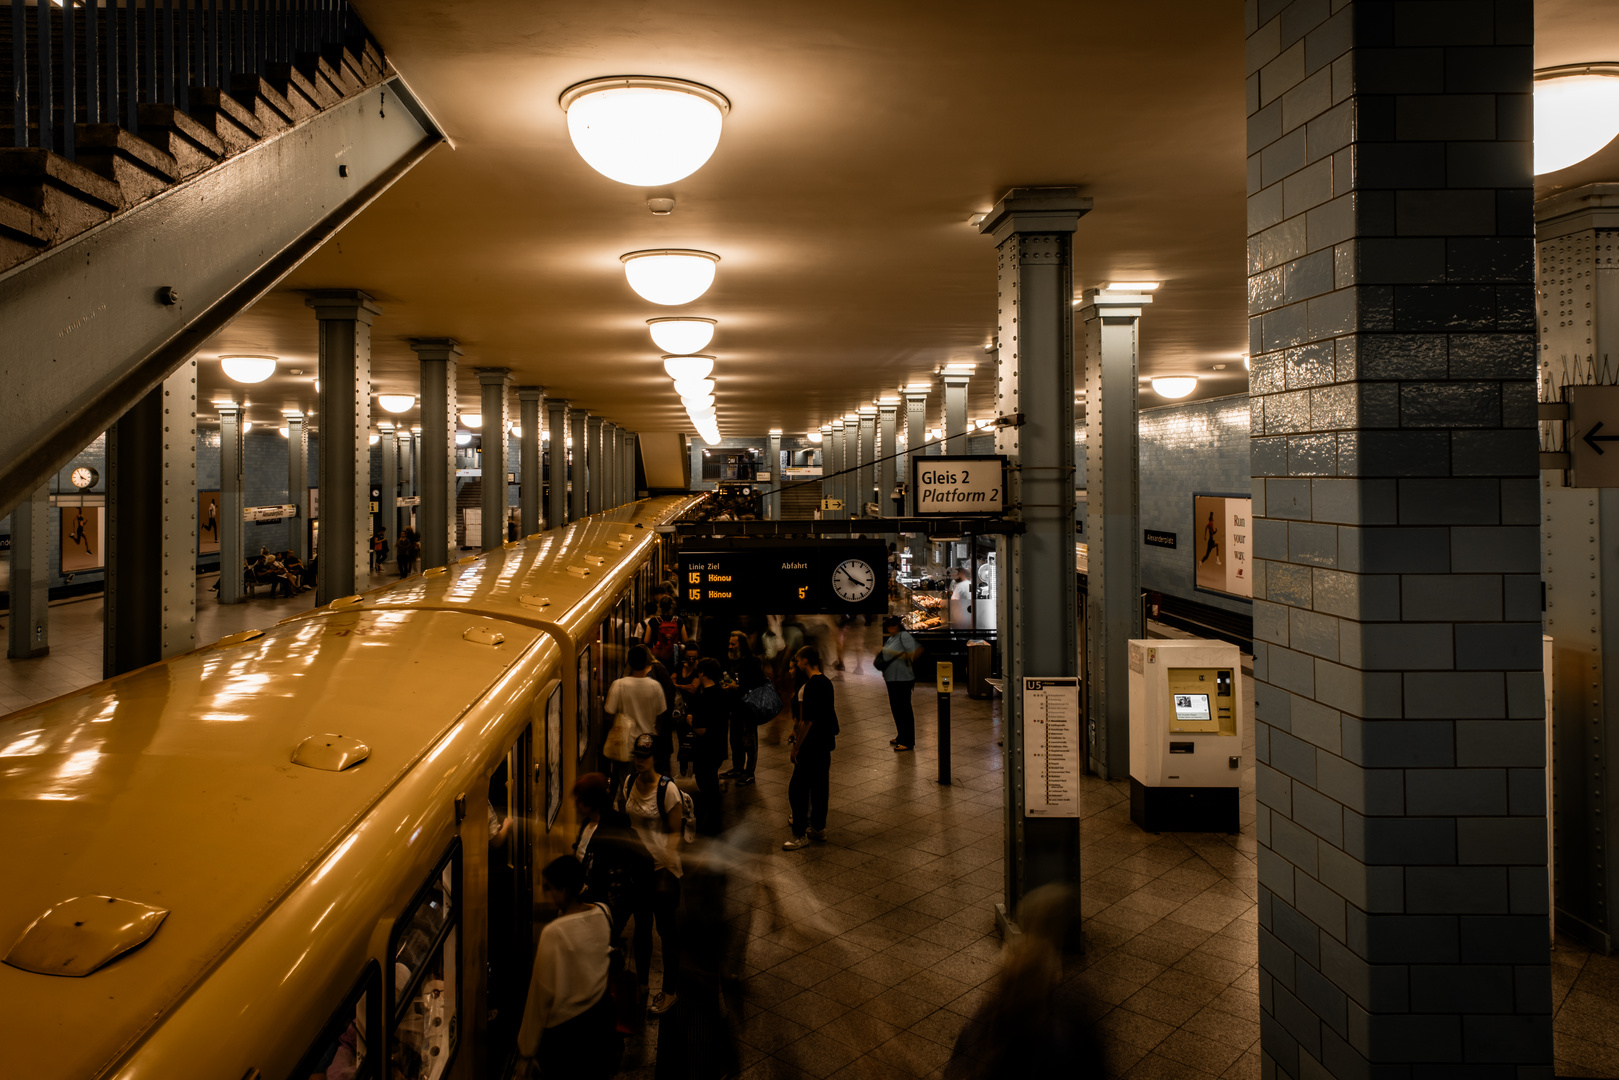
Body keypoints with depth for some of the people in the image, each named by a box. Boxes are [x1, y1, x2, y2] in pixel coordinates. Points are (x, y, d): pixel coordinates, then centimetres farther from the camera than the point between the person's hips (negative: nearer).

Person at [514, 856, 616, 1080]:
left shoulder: (554, 933, -28)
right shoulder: (604, 913, -11)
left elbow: (542, 993, -18)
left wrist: (528, 1047, -7)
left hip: (564, 1026, -5)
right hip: (601, 1014, 5)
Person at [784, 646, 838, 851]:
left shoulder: (811, 686, -20)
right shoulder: (826, 682, 8)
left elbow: (807, 721, -21)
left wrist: (797, 747, -14)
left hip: (811, 746, -10)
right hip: (825, 742, 10)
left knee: (797, 789, -4)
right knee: (819, 785, 17)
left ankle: (800, 835, -1)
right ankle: (818, 827, 26)